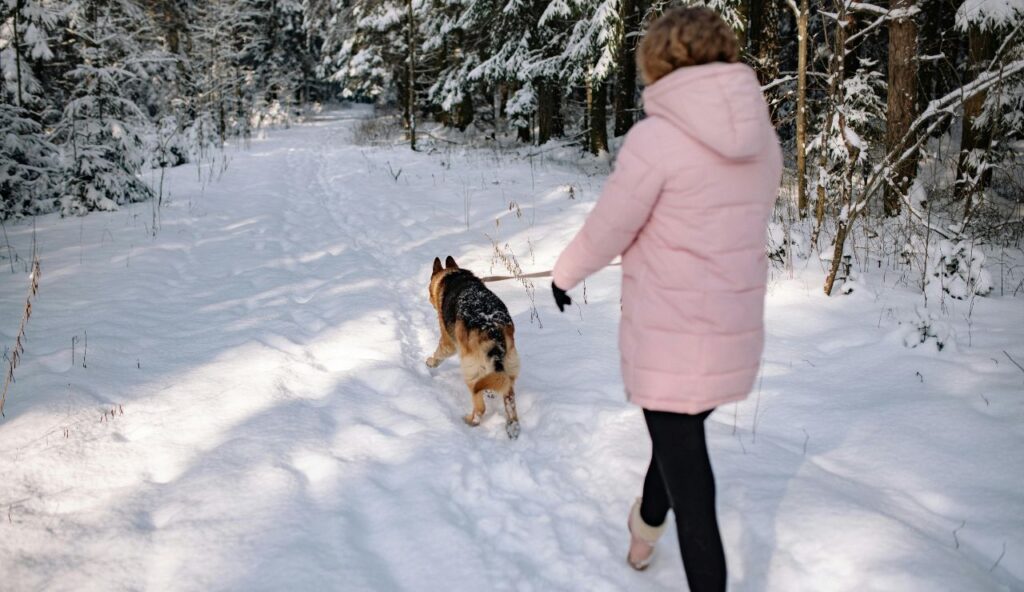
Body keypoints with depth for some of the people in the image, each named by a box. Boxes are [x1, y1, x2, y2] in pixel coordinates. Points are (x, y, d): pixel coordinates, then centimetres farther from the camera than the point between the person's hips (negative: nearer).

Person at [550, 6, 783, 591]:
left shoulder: (656, 137, -18)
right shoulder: (763, 138, 1)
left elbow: (606, 230, -9)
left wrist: (565, 274, 10)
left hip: (669, 335, -7)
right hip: (735, 333, 7)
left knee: (686, 474, 6)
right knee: (682, 434, 28)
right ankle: (646, 528, 52)